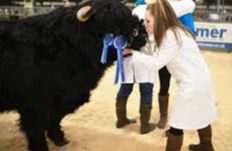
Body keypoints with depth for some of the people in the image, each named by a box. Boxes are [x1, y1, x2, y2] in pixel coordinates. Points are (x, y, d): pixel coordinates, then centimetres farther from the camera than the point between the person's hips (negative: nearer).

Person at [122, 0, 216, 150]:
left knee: (176, 125, -1)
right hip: (200, 81, 10)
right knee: (201, 116, 27)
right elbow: (157, 57, 9)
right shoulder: (174, 32, 9)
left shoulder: (172, 36, -21)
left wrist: (132, 53, -12)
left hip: (193, 85, -10)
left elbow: (155, 63, -19)